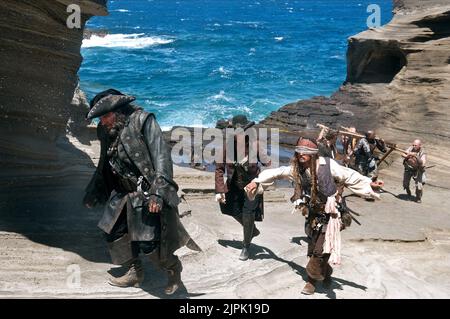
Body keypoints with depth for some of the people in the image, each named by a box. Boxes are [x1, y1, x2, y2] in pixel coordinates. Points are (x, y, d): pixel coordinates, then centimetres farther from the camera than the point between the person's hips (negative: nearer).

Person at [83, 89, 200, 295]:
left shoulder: (142, 121, -12)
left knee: (148, 242, -11)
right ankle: (135, 273, 27)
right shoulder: (107, 133, 10)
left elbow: (161, 155, -19)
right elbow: (104, 167, 22)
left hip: (147, 194, -8)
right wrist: (93, 194, 24)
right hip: (124, 194, 8)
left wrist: (157, 192, -27)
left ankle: (173, 268, 17)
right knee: (113, 232, 10)